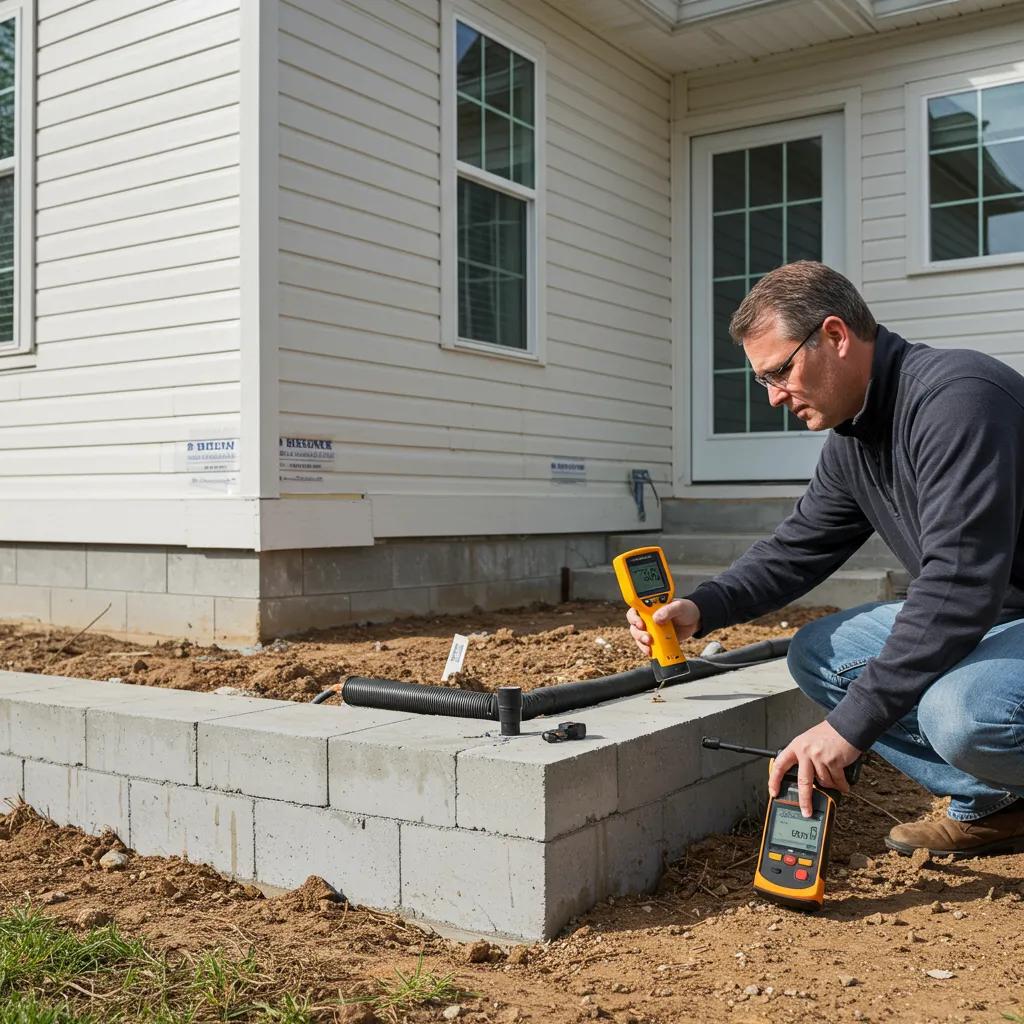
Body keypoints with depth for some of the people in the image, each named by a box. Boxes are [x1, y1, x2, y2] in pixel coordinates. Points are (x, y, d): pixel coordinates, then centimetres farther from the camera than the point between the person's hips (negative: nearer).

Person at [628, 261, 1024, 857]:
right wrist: (702, 609, -4)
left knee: (960, 711, -35)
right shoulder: (851, 441, 5)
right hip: (975, 621, 9)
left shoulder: (955, 396, -25)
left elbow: (959, 583, -31)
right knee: (816, 653, 3)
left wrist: (851, 725, -29)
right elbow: (799, 549, 14)